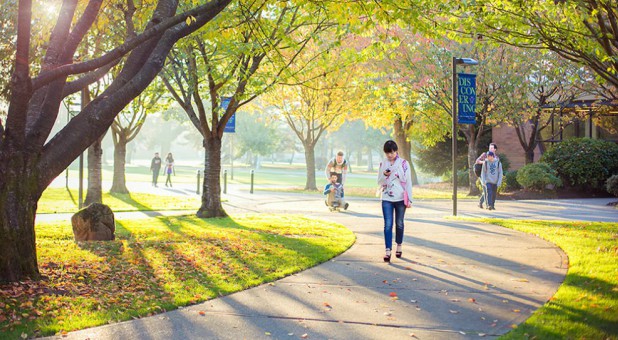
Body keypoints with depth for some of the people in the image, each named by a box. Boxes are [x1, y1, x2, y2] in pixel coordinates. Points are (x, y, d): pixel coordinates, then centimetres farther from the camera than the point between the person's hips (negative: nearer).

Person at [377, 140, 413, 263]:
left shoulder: (404, 163, -2)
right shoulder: (383, 164, 5)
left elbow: (408, 182, -1)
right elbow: (379, 182, 8)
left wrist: (409, 199, -4)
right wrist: (384, 175, -14)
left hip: (400, 198, -1)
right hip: (387, 199, 1)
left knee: (399, 224, 11)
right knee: (388, 224, -7)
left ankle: (399, 246, 27)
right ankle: (388, 250, -10)